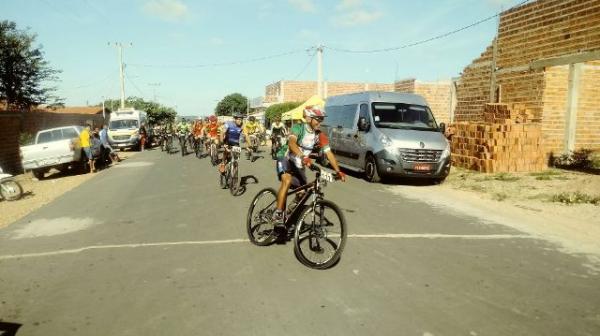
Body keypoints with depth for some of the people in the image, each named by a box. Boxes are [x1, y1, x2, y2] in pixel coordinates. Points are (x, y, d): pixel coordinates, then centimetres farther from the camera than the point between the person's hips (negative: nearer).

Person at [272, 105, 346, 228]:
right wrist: (303, 157, -57)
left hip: (299, 165, 6)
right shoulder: (298, 127, -20)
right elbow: (292, 142, -39)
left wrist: (338, 171, -20)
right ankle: (278, 214, -27)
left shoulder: (320, 135, -5)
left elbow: (328, 152, -8)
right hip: (285, 159, -6)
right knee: (287, 180, -34)